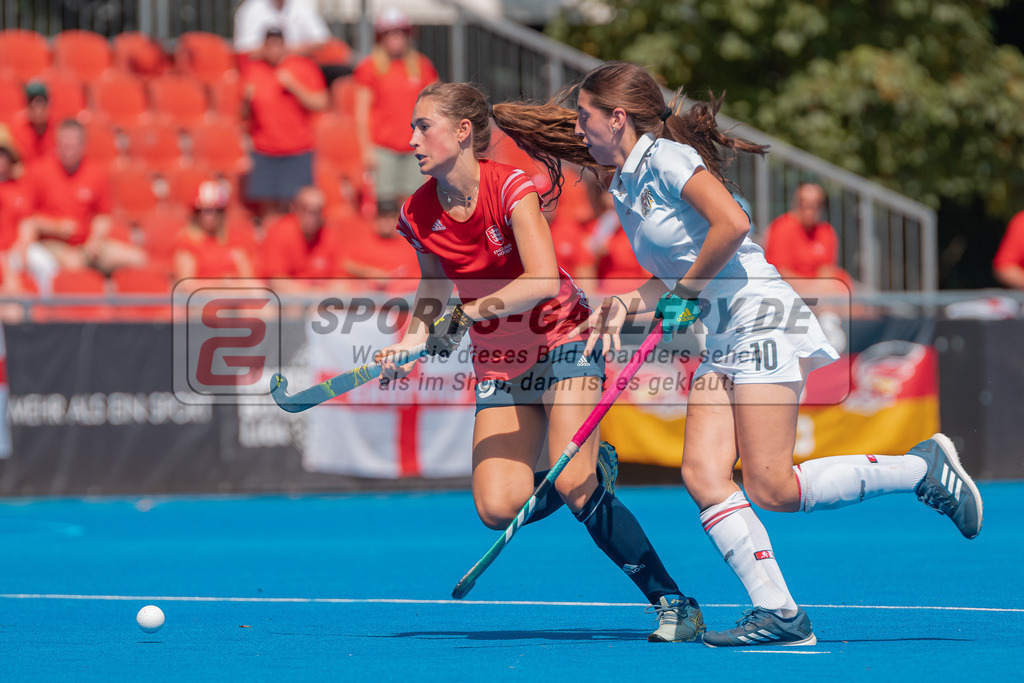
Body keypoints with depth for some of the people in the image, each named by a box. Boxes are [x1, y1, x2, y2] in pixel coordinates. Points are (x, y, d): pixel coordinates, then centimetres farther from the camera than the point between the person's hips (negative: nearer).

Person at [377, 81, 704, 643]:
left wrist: (469, 312, -40)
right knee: (498, 508, -13)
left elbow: (544, 282, -32)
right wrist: (411, 341, 1)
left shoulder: (511, 188, -19)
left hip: (563, 340, -5)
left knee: (573, 486, -23)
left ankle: (673, 603, -12)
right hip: (498, 363, 5)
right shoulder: (418, 215, -3)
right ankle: (592, 467, 19)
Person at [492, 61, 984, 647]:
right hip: (724, 344, 9)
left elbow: (732, 224, -22)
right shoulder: (625, 188, 19)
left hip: (764, 319, -9)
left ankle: (924, 468, 1)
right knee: (703, 475, -8)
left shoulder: (666, 156, -9)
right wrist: (629, 303, 7)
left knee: (772, 490, -14)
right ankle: (779, 614, -12)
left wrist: (684, 293, -11)